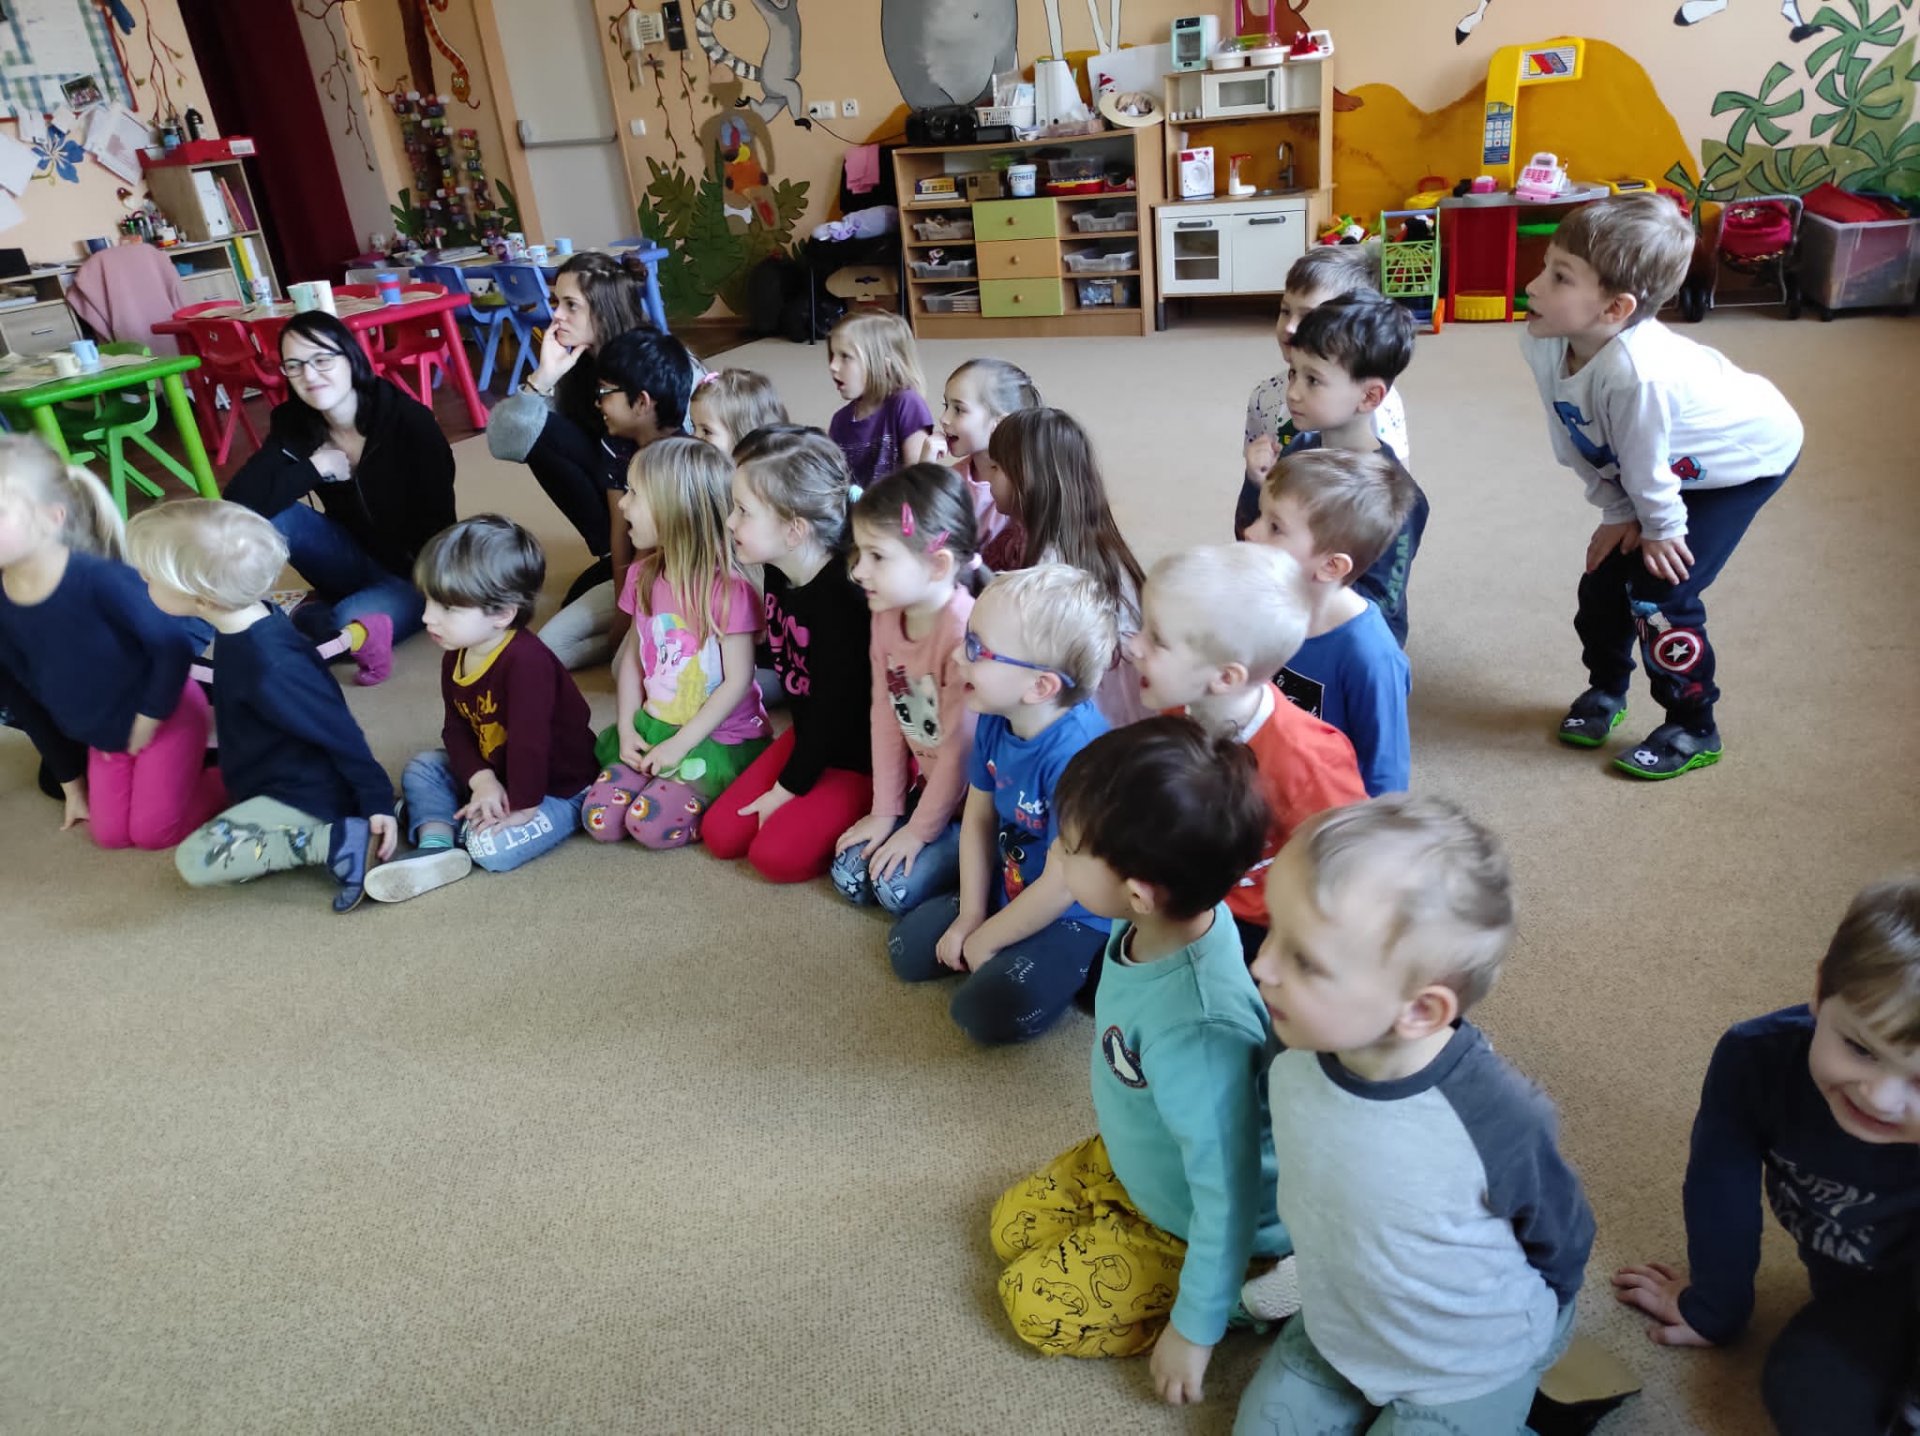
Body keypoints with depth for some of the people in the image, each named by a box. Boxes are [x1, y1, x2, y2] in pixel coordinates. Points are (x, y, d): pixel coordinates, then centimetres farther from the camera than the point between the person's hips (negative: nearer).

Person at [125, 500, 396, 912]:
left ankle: (337, 841, -16)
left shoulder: (269, 667, -31)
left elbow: (339, 732, -27)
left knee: (196, 859, -14)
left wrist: (378, 802, -23)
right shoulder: (243, 628, -2)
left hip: (308, 796, -10)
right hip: (281, 779, 10)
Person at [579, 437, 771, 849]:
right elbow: (632, 656, 8)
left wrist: (681, 743, -16)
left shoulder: (730, 588, -20)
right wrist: (627, 729, -3)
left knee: (651, 822, -20)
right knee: (600, 819, -7)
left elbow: (738, 681, -17)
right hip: (653, 729, 6)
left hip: (720, 741, -6)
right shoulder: (644, 576, 2)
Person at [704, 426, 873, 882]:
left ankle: (868, 821, 2)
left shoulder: (841, 599, -29)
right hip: (807, 737, 9)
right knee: (721, 835, 4)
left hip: (855, 756, -8)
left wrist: (784, 790, -15)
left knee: (776, 855, -17)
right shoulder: (779, 572, -5)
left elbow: (833, 713, -24)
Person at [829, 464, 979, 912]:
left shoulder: (966, 629, -30)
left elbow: (961, 745, -23)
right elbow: (885, 716, 0)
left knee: (898, 887, -14)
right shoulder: (886, 615, -5)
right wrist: (885, 812, 1)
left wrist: (919, 831, -13)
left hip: (976, 797, -7)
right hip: (925, 785, 7)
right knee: (850, 877, 1)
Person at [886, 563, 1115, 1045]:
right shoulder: (995, 721, -11)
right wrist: (970, 916, 0)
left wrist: (985, 939, -14)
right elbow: (978, 817, 3)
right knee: (908, 949, 9)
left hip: (1077, 915, -8)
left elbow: (1061, 886, -28)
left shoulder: (1075, 753, -36)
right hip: (1010, 890, 8)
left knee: (985, 1010, -20)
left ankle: (1072, 966, 3)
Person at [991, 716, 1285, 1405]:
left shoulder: (1197, 1032, -45)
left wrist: (1194, 1328, -16)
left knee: (1037, 1305, 2)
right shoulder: (1169, 919, -22)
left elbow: (1229, 1194, -32)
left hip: (1192, 1223, -7)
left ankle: (1252, 1286, 6)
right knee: (1013, 1226, 18)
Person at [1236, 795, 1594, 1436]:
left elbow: (1561, 1243, -13)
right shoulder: (1293, 1059, -24)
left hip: (1468, 1370, -4)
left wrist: (1504, 1329, 3)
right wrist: (1324, 1268, 12)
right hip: (1333, 1334, 5)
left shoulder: (1498, 1124, -38)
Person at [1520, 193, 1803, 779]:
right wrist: (1617, 514, -4)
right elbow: (1574, 445, -9)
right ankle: (1606, 689, 33)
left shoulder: (1639, 372, -45)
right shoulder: (1543, 345, -23)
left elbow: (1645, 467, -28)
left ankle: (1693, 730, 10)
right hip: (1668, 466, 7)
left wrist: (1662, 527, -12)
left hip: (1745, 459, -7)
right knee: (1606, 568, 7)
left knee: (1660, 591, -10)